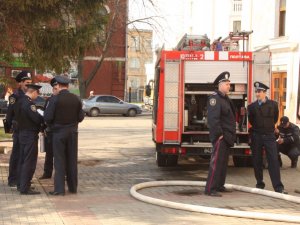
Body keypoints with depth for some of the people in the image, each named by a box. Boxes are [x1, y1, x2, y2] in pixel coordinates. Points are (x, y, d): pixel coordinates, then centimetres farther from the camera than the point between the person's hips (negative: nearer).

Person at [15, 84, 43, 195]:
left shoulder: (20, 102, 9)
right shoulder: (29, 103, -20)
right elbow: (37, 119, -25)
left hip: (22, 134, 10)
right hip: (30, 135, -10)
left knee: (23, 160, 18)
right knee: (29, 162, -4)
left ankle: (21, 184, 27)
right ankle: (25, 188, -3)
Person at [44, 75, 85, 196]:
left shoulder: (55, 99, -13)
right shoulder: (76, 99, 0)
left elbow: (48, 118, -14)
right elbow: (81, 117, 2)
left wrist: (51, 125, 7)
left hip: (59, 132, -4)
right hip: (72, 132, 4)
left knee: (59, 160, 1)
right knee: (72, 160, 11)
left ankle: (59, 188, 1)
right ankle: (73, 187, 17)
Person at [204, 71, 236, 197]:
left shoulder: (225, 99, 17)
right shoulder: (215, 98, -14)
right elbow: (213, 118, -22)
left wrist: (230, 135, 16)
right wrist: (219, 134, -22)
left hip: (226, 136, 10)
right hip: (220, 137, -10)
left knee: (224, 162, 14)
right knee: (216, 162, -11)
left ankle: (219, 185, 24)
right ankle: (210, 189, -10)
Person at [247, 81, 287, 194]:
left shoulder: (273, 104, 0)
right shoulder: (252, 106, 1)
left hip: (269, 135, -1)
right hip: (256, 136, 1)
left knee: (274, 160, -7)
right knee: (257, 161, 5)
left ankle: (278, 187, -9)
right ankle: (260, 183, 19)